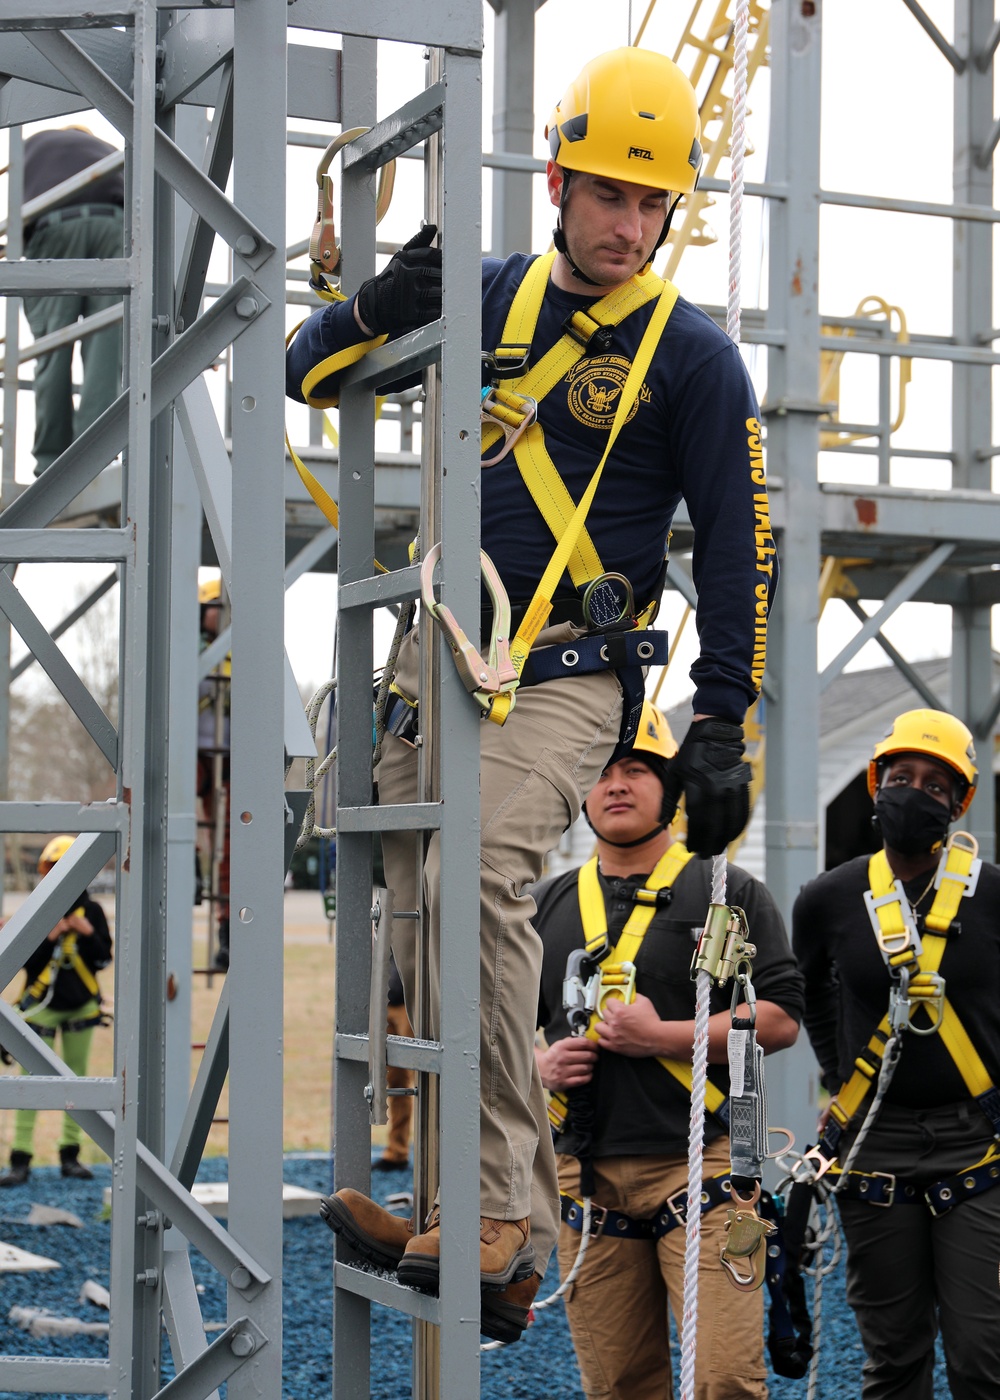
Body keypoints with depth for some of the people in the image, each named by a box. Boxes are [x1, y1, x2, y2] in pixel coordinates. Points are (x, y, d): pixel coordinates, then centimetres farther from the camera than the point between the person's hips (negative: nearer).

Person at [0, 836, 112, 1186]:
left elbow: (103, 960, -1)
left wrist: (88, 933, -15)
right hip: (43, 1005, -3)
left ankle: (70, 1154, 17)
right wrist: (50, 936, -22)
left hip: (81, 1006, 3)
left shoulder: (91, 911, 1)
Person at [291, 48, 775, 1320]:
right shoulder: (488, 296, 10)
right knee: (421, 926, 1)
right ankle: (522, 1211, 10)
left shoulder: (691, 354, 0)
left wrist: (721, 728, -4)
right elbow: (307, 372, 12)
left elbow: (738, 546, 1)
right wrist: (382, 304, -10)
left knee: (478, 880, -28)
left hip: (566, 670, -5)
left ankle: (492, 1209, -24)